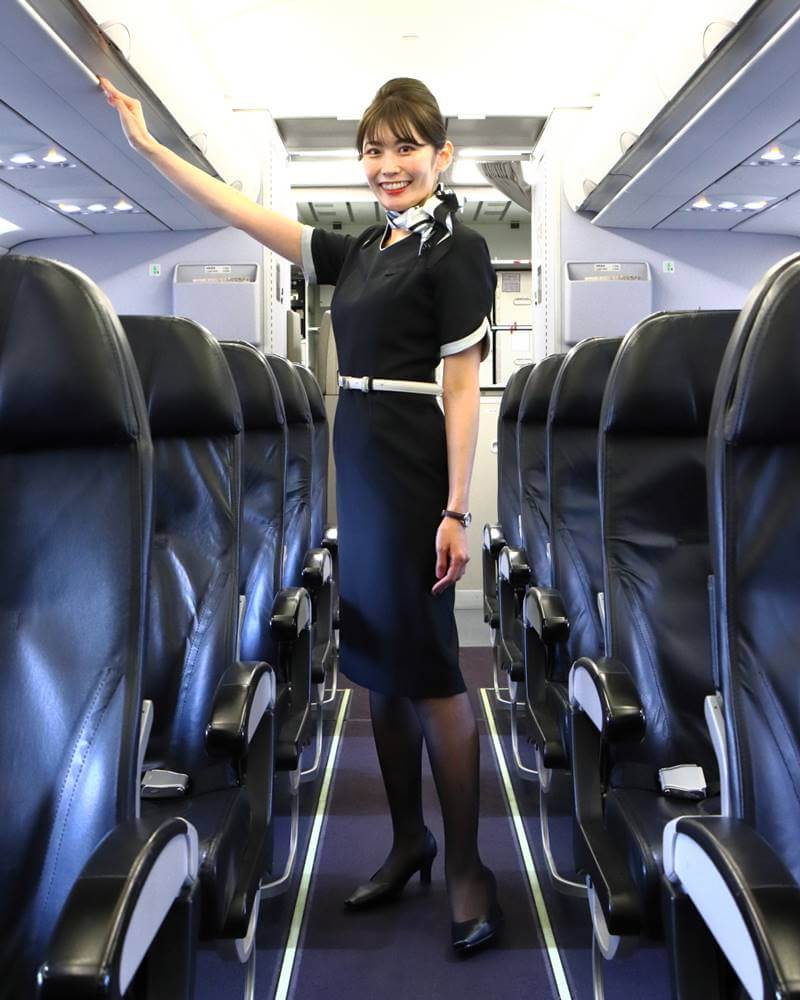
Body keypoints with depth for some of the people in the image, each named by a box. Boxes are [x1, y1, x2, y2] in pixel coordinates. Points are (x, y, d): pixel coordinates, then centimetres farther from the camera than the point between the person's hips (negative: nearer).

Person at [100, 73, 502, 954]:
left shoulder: (456, 249, -5)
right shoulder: (360, 251, 15)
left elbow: (462, 388, -11)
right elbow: (246, 215, 17)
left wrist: (456, 511, -16)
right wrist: (150, 147, 16)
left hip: (414, 477, -7)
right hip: (356, 472, 8)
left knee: (425, 668, -4)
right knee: (377, 664, 12)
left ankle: (467, 869, 10)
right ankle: (407, 841, 26)